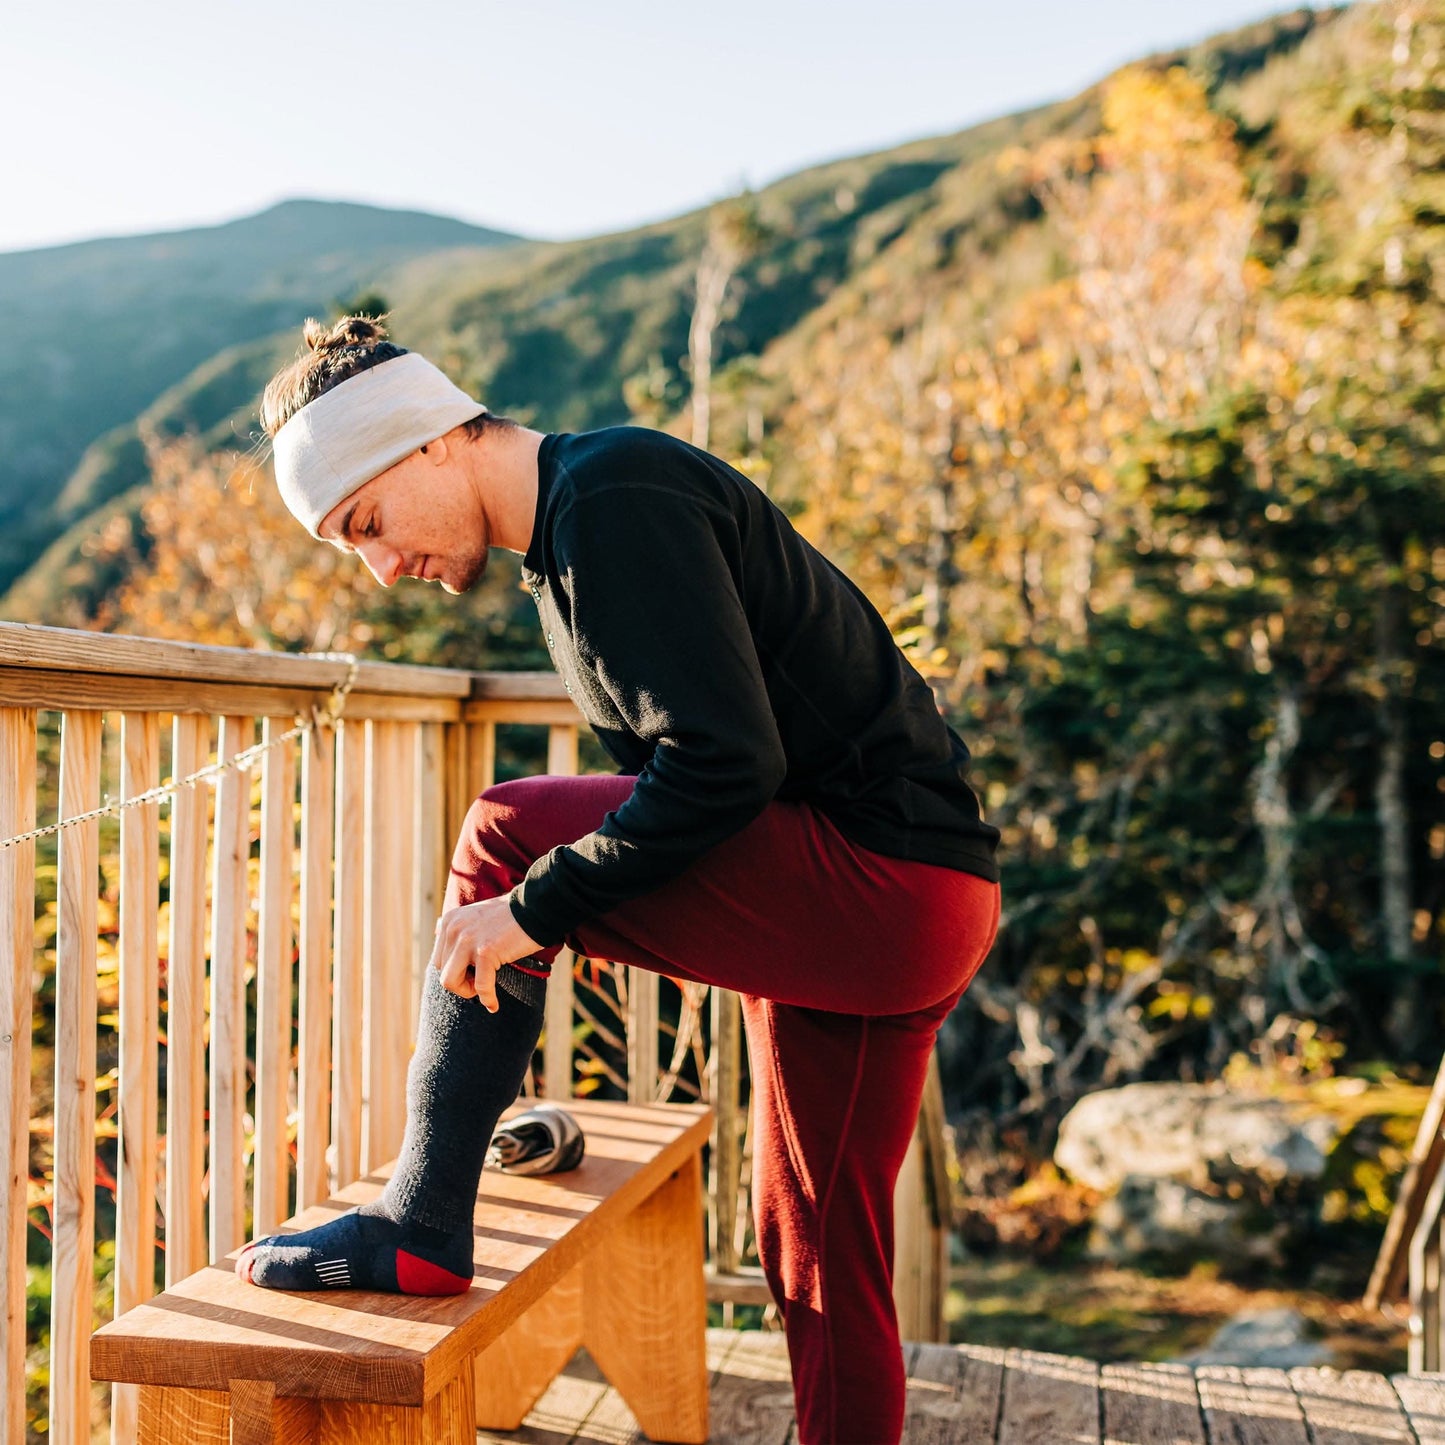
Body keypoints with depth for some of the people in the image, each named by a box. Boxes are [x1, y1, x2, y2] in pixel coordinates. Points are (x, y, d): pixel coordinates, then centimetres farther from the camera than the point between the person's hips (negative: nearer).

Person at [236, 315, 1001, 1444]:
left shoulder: (614, 499, -14)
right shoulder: (584, 517, 17)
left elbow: (725, 765, -24)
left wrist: (542, 906, -19)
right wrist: (580, 911, 13)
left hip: (893, 887, -10)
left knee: (506, 838, -10)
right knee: (816, 1248, 13)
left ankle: (418, 1231, -2)